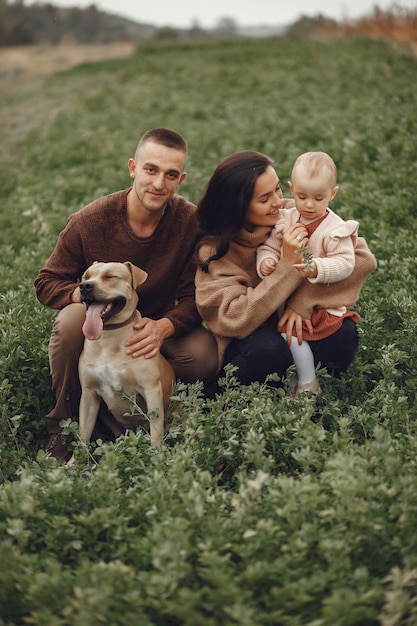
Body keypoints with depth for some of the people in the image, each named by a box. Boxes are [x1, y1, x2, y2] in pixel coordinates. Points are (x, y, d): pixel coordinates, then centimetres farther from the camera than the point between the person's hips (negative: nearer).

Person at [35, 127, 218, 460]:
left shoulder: (191, 221, -15)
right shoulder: (90, 221, -16)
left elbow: (195, 295, -14)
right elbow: (47, 283, -9)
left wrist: (163, 327, -36)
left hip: (157, 325, 1)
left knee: (204, 355, -28)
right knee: (73, 319, -34)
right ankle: (64, 424, -10)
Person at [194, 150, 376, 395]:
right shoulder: (214, 250, -16)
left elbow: (363, 257, -17)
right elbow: (235, 320, -28)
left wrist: (304, 300, -28)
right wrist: (288, 264, -32)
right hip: (247, 345, -3)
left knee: (343, 333, -27)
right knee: (269, 347, -35)